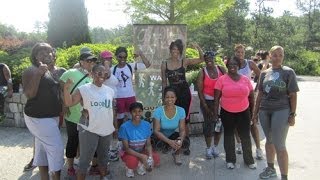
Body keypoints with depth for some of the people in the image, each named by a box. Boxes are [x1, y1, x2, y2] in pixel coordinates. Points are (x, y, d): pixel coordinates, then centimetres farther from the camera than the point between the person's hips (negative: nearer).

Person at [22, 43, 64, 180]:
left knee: (43, 149, 15)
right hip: (38, 118, -8)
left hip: (51, 117, 8)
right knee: (56, 147, -7)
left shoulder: (52, 71, 12)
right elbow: (29, 95, -23)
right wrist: (38, 74, -30)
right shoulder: (31, 71, -12)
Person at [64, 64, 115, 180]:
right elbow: (69, 103, -13)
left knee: (103, 156, 20)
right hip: (89, 130, -5)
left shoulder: (110, 91, 8)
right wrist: (66, 88, -29)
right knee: (85, 159, 1)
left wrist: (114, 126, 15)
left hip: (107, 130, 5)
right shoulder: (83, 89, -6)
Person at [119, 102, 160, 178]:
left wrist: (150, 156, -25)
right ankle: (129, 167, 3)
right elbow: (126, 148, -20)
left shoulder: (147, 125, -10)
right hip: (129, 152, -4)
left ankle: (140, 164, 11)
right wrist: (141, 156, -31)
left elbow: (148, 144, -6)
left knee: (156, 159, -20)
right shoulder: (124, 127, -23)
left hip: (142, 151, 4)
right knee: (133, 161, -35)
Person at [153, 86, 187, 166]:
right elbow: (156, 131, -24)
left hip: (173, 136, 3)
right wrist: (169, 141, -37)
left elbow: (182, 130, -13)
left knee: (186, 143, -25)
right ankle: (165, 146, 3)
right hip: (160, 138, -3)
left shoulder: (181, 111, -14)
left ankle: (176, 154, 10)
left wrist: (181, 139, -36)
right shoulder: (158, 111, -22)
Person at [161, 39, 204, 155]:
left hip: (184, 93, -1)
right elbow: (164, 82, 6)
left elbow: (202, 59, -4)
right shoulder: (164, 64, 1)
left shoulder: (184, 62, -2)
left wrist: (198, 48, -20)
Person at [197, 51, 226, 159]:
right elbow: (200, 91, -5)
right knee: (208, 123, 1)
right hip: (207, 101, -2)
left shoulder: (221, 69, 1)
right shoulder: (202, 72, -4)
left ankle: (215, 146, 26)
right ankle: (208, 148, 17)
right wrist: (205, 106, -9)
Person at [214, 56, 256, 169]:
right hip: (227, 113, -1)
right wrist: (215, 112, -8)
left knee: (245, 136, 9)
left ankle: (249, 160, 26)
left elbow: (251, 97, 9)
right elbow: (216, 98, -5)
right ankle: (230, 160, 26)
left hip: (244, 112, 2)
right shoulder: (222, 79, -6)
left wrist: (253, 111, 10)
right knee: (228, 135, 11)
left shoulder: (245, 79, 1)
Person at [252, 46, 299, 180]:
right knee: (269, 141, 16)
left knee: (279, 145, -5)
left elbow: (293, 95, -3)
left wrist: (293, 114, -8)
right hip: (264, 111, 4)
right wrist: (256, 112, 13)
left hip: (281, 111, -4)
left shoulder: (288, 72, -1)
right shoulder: (264, 73, 9)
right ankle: (270, 169, 32)